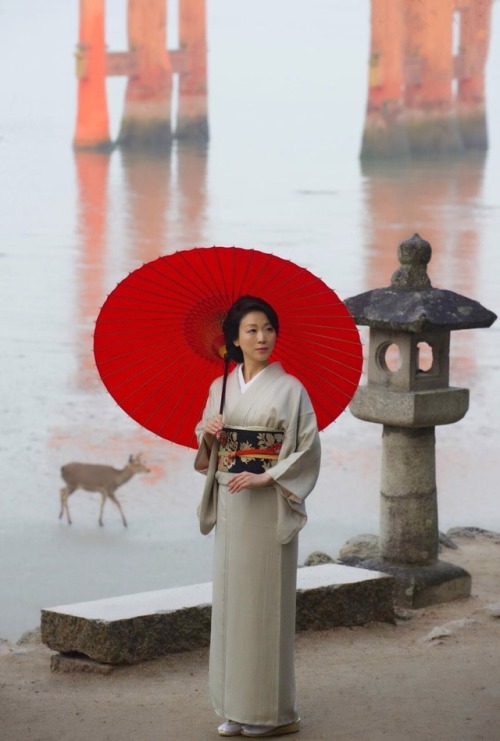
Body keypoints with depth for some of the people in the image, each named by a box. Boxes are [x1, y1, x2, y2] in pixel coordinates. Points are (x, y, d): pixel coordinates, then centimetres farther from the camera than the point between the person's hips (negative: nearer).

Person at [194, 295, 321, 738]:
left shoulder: (289, 389, -5)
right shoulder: (220, 388, 10)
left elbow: (309, 449, -8)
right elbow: (207, 454, 18)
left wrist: (263, 476, -17)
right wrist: (207, 433, -4)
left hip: (268, 506, -5)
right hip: (229, 503, 5)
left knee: (265, 600, -4)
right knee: (231, 598, 5)